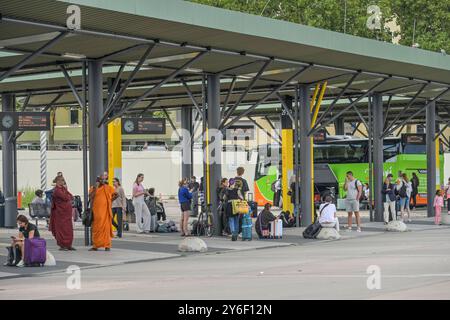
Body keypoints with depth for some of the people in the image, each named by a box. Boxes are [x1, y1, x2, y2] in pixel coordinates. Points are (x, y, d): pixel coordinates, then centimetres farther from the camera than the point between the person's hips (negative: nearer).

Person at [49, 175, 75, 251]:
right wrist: (65, 190, -3)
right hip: (61, 212, -9)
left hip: (67, 212, 9)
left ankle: (68, 245, 14)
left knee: (69, 229, 9)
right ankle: (62, 245, 1)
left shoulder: (63, 189, 15)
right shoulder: (57, 190, -13)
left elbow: (71, 197, 11)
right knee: (62, 228, -4)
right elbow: (65, 198, -21)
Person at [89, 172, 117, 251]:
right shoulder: (93, 188, 9)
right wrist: (95, 188, -10)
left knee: (106, 227, -3)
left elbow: (116, 195, 11)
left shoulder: (108, 188, 6)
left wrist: (110, 200, 7)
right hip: (96, 211, 2)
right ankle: (95, 245, 12)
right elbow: (91, 197, -6)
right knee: (96, 228, 5)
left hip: (105, 211, -2)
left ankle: (107, 246, 0)